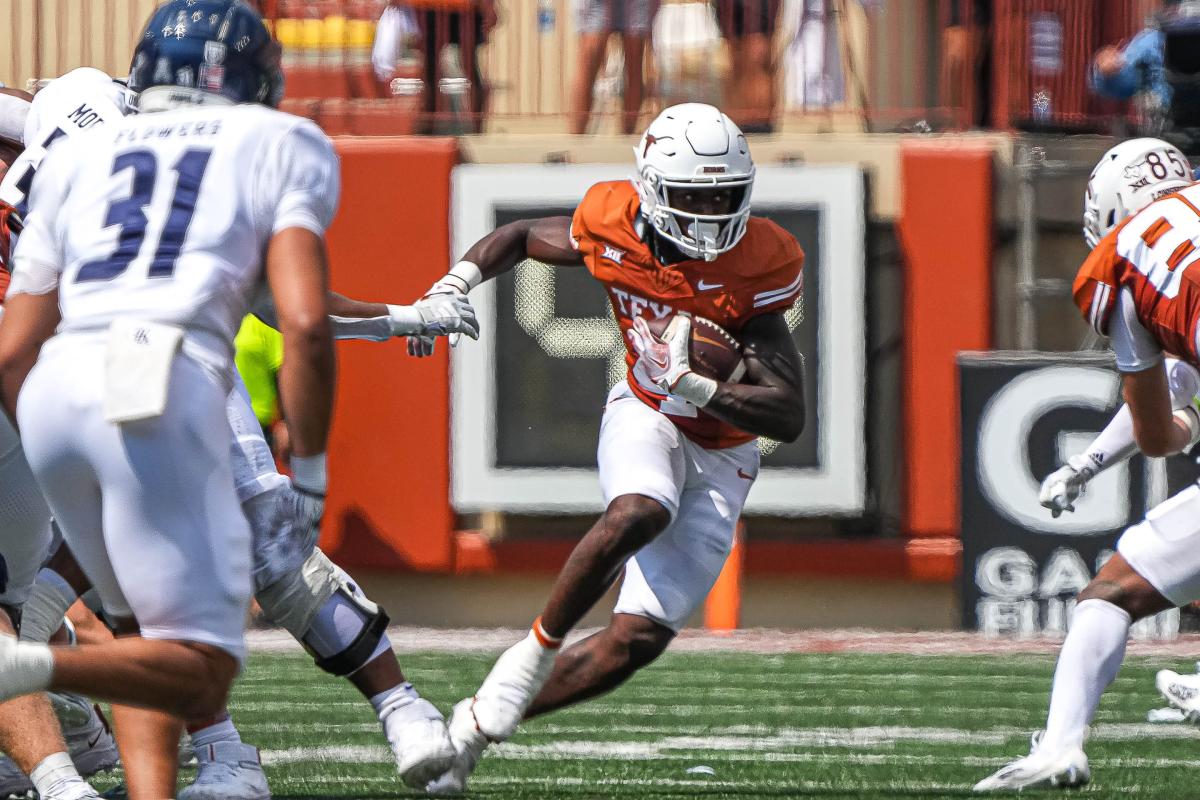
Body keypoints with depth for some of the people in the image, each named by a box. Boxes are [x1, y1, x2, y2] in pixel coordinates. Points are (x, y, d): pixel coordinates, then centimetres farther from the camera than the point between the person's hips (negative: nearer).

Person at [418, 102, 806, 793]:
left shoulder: (754, 269, -23)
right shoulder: (613, 229, -15)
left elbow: (789, 417, -25)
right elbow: (520, 238, 8)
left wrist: (693, 388, -38)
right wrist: (455, 284, -10)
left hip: (720, 455, 0)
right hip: (645, 418, 0)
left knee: (640, 639, -8)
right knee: (639, 514, -38)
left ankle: (480, 723, 8)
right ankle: (538, 650, -17)